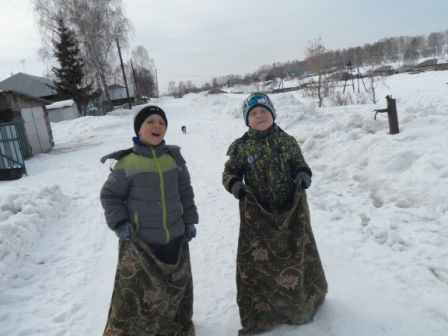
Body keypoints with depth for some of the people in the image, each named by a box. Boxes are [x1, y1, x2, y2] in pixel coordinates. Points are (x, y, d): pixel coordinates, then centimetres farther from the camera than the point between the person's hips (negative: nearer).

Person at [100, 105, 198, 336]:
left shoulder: (174, 158, -1)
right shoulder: (126, 163, -15)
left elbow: (185, 192, 9)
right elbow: (109, 195, -4)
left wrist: (189, 220, 6)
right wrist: (118, 223, -14)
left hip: (174, 237, 5)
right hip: (139, 242, -5)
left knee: (177, 287, 21)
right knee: (135, 293, 1)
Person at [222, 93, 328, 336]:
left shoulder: (287, 141, -1)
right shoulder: (241, 147, -5)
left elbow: (299, 164, 9)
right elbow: (229, 173, 2)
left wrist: (303, 174, -14)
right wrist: (234, 184, -20)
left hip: (291, 212, 2)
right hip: (257, 216, -1)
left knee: (297, 257, 18)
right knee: (257, 262, 8)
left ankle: (305, 298, 46)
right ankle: (260, 311, 28)